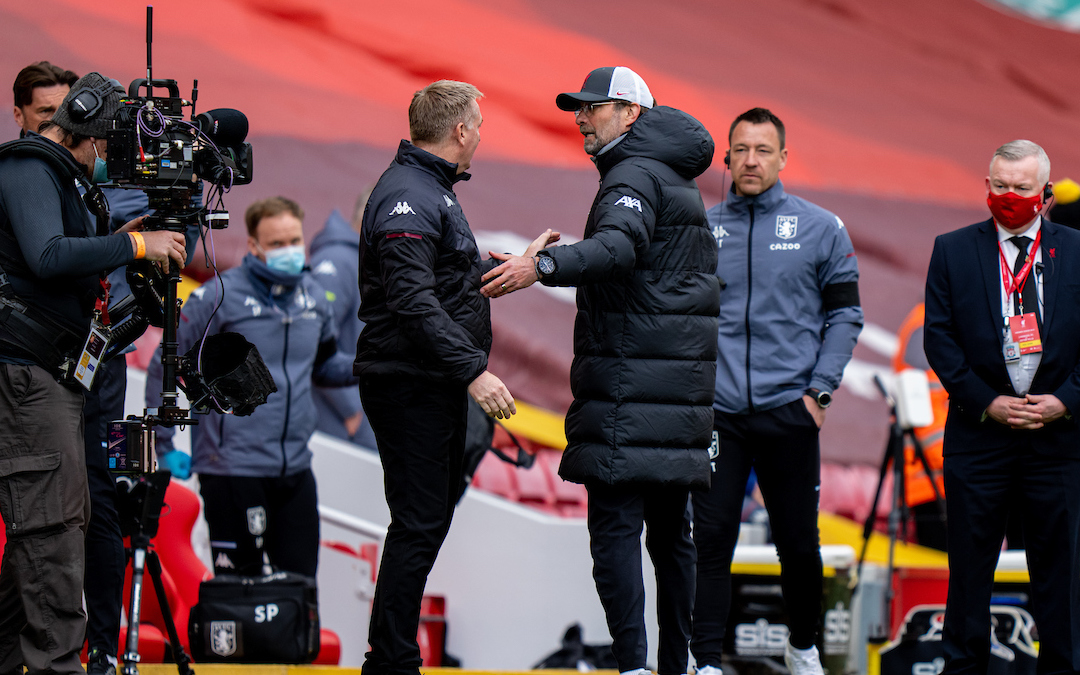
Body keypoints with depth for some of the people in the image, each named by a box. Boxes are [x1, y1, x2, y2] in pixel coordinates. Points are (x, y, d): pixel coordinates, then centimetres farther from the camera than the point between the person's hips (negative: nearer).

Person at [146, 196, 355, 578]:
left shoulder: (313, 296, 10)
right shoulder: (220, 296, -8)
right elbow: (163, 366, -2)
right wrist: (164, 447, -4)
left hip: (295, 470, 5)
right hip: (234, 470, -5)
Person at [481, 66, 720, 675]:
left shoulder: (634, 175, -9)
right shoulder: (677, 180, 23)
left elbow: (618, 246, -29)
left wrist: (542, 267, -42)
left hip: (631, 378, -10)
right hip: (682, 381, 10)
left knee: (615, 523, -12)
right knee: (671, 531, 12)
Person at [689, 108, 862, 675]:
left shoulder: (820, 229, 3)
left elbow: (844, 315, 6)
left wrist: (819, 390, -3)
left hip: (789, 410, 0)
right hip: (716, 412, 0)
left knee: (798, 543, 8)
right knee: (711, 539, -6)